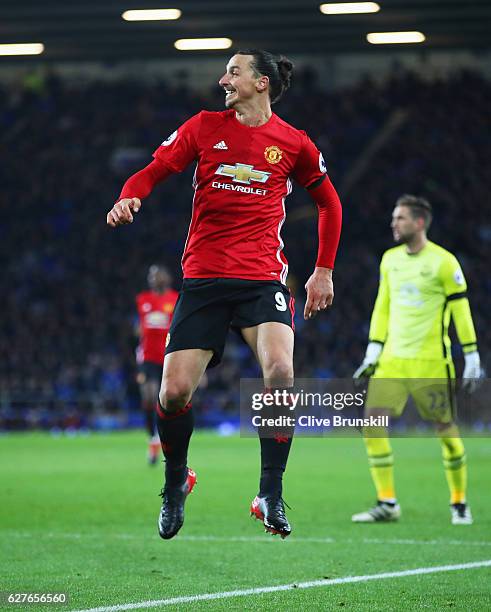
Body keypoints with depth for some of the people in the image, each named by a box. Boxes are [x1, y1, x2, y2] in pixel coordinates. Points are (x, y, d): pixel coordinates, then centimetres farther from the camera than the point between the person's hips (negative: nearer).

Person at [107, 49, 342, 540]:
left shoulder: (293, 143, 6)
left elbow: (328, 202, 20)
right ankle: (175, 483, 21)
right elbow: (152, 172, 6)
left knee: (280, 371, -27)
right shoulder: (204, 127, 7)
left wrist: (323, 271, 17)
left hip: (263, 278, -1)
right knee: (174, 392, -8)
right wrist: (128, 198, -17)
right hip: (203, 278, 1)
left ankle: (270, 494, -15)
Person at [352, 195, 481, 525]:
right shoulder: (390, 259, 10)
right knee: (373, 421, -8)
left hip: (431, 361, -5)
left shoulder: (443, 262, -7)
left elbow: (461, 310, -4)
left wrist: (472, 358, -5)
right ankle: (387, 503, -2)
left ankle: (460, 503, 17)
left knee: (446, 429, 1)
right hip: (392, 359, 5)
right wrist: (372, 353, 11)